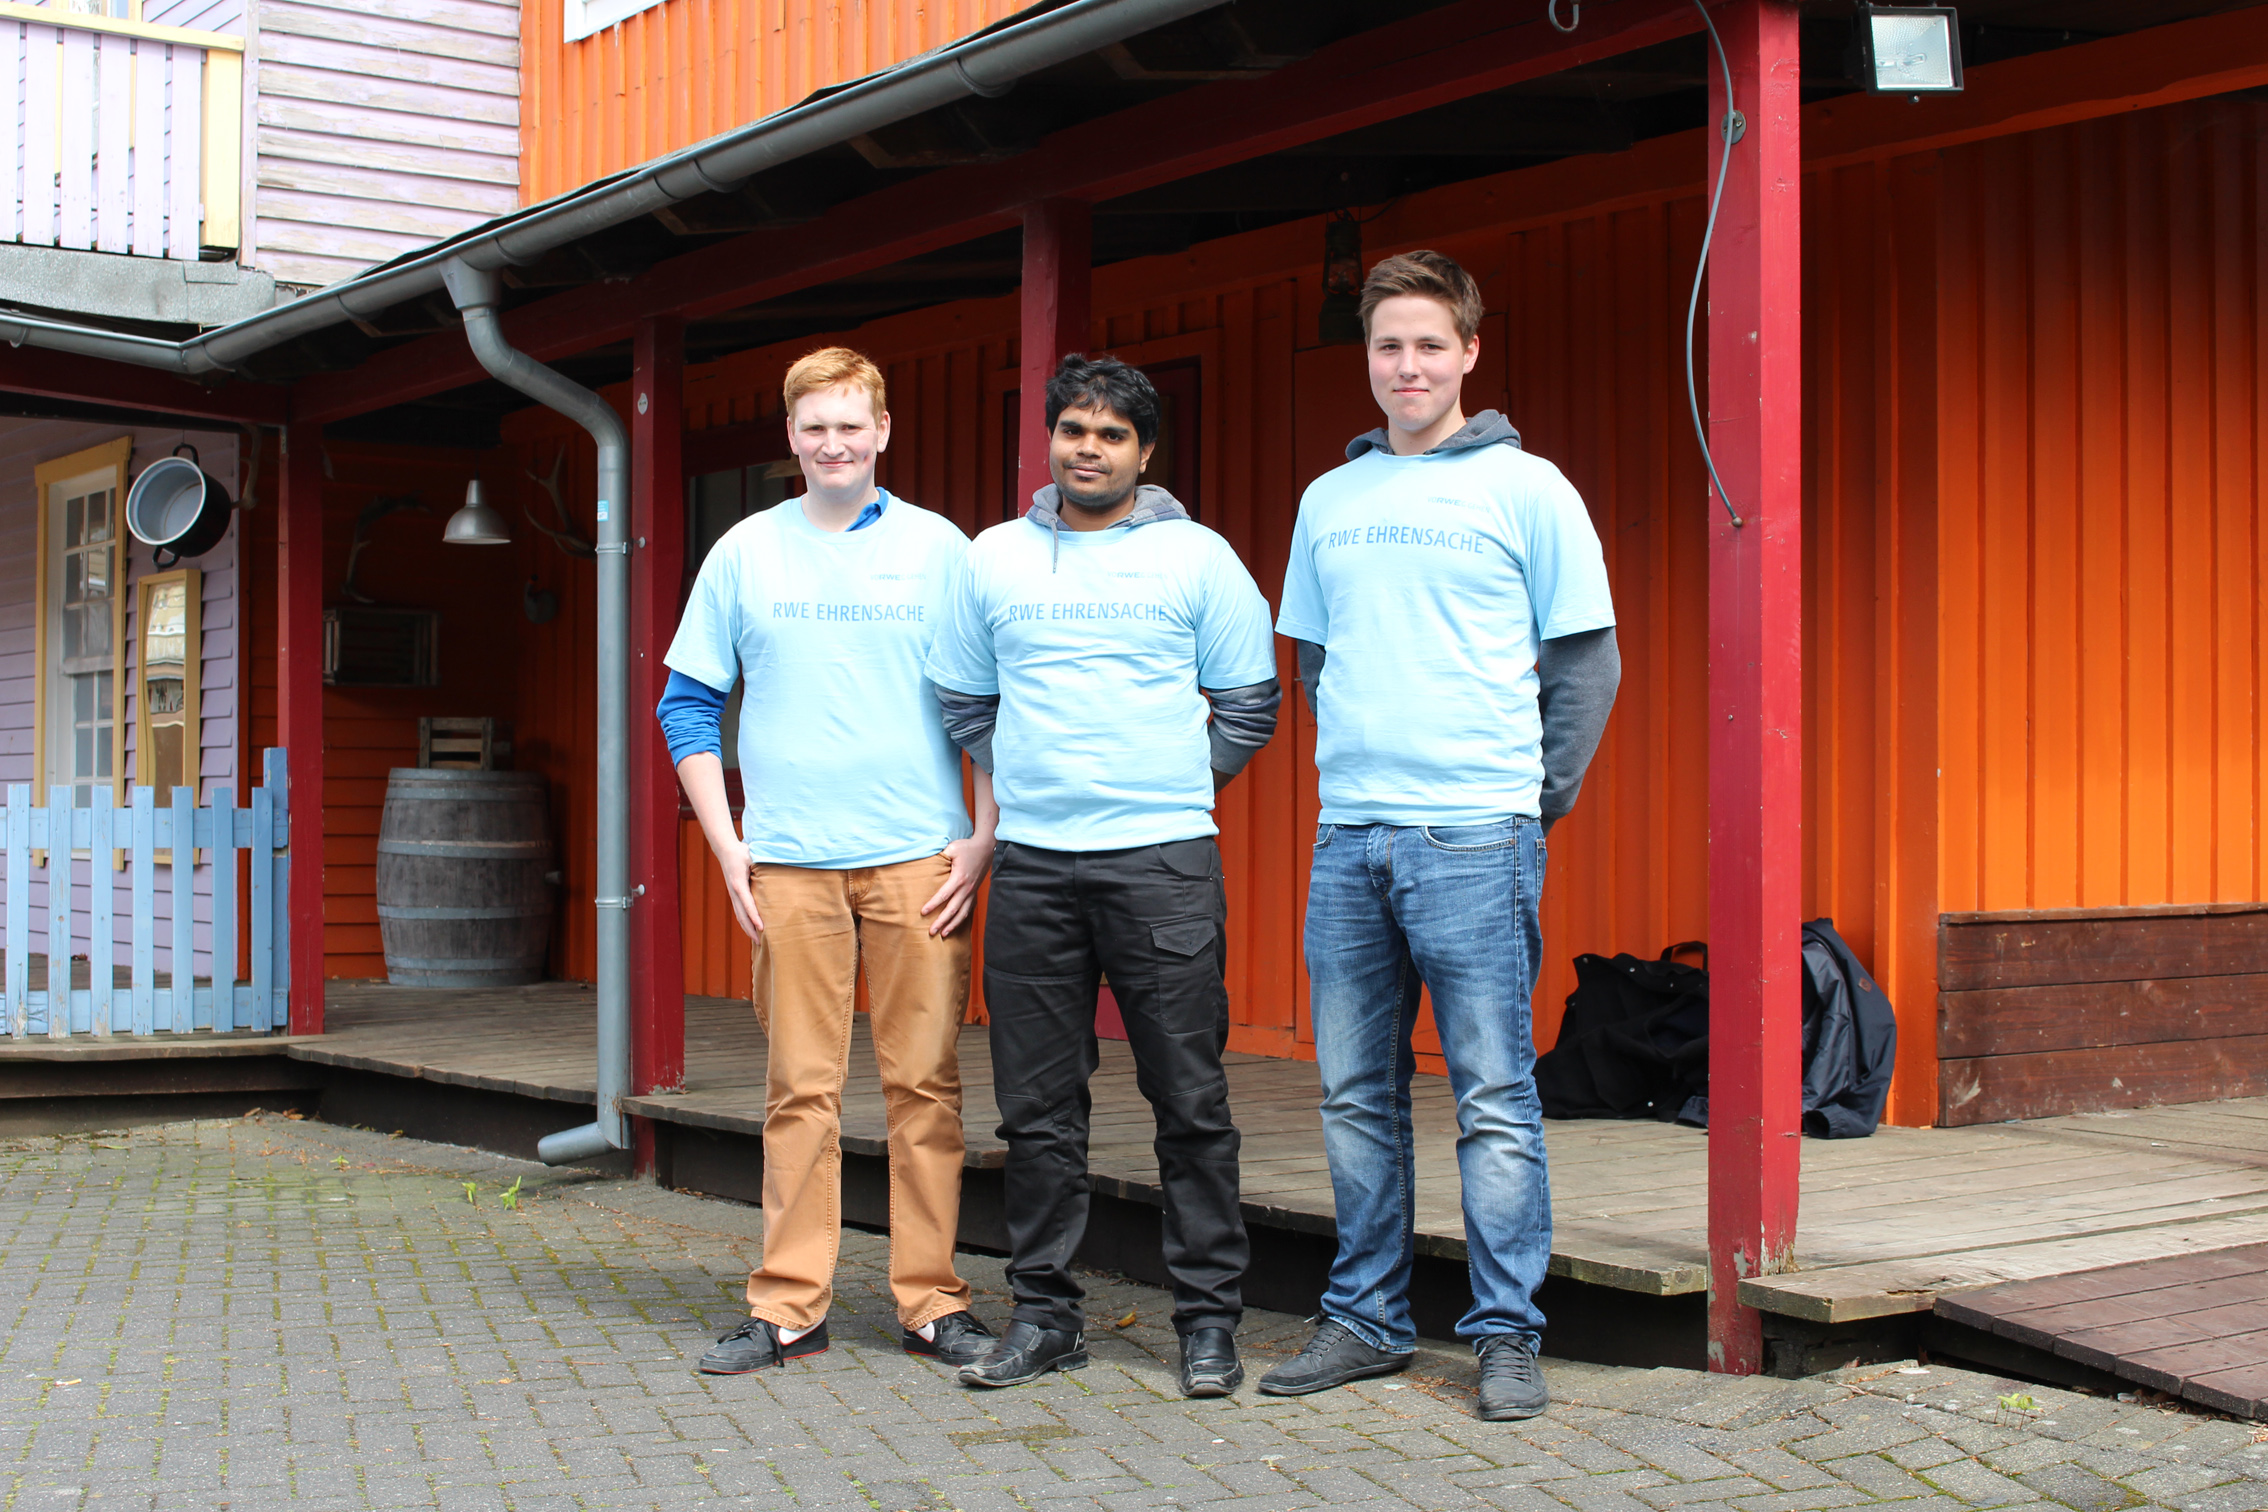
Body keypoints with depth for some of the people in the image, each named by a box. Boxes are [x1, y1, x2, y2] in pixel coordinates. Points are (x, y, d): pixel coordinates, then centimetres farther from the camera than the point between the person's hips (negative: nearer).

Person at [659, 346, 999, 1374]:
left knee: (925, 1084, 1)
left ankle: (932, 1300, 10)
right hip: (788, 864, 1)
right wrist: (725, 846, 2)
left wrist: (984, 838, -1)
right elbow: (687, 705, 11)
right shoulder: (745, 553, 9)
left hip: (920, 861, 0)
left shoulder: (940, 549, 6)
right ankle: (788, 1307, 10)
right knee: (799, 1088, 2)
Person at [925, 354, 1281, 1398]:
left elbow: (1249, 705, 9)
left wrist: (1174, 782, 6)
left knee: (1191, 1099, -2)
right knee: (1037, 1105, 6)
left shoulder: (1197, 558, 4)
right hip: (1031, 861, 3)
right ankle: (1045, 1315, 16)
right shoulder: (993, 558, 12)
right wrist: (1027, 779, 12)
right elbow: (962, 702, 20)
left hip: (1165, 859, -2)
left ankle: (1208, 1320, 7)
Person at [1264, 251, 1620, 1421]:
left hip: (1476, 832, -5)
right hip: (1349, 832, 5)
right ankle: (1366, 1320, 19)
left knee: (1493, 1098, -2)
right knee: (1355, 1094, 9)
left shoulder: (1525, 488, 1)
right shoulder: (1329, 501, 14)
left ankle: (1507, 1334, 7)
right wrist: (1351, 758, 12)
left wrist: (1545, 791, -2)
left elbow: (1587, 657, 2)